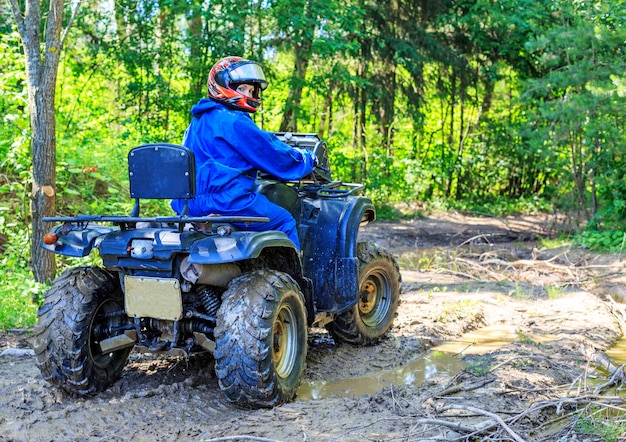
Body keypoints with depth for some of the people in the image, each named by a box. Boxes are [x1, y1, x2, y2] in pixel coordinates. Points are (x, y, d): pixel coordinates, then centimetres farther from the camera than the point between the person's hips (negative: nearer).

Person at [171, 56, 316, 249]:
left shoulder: (199, 121, 17)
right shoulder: (234, 122, -13)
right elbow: (273, 157, -8)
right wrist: (308, 159, 9)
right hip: (226, 202, -10)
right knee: (285, 221, 6)